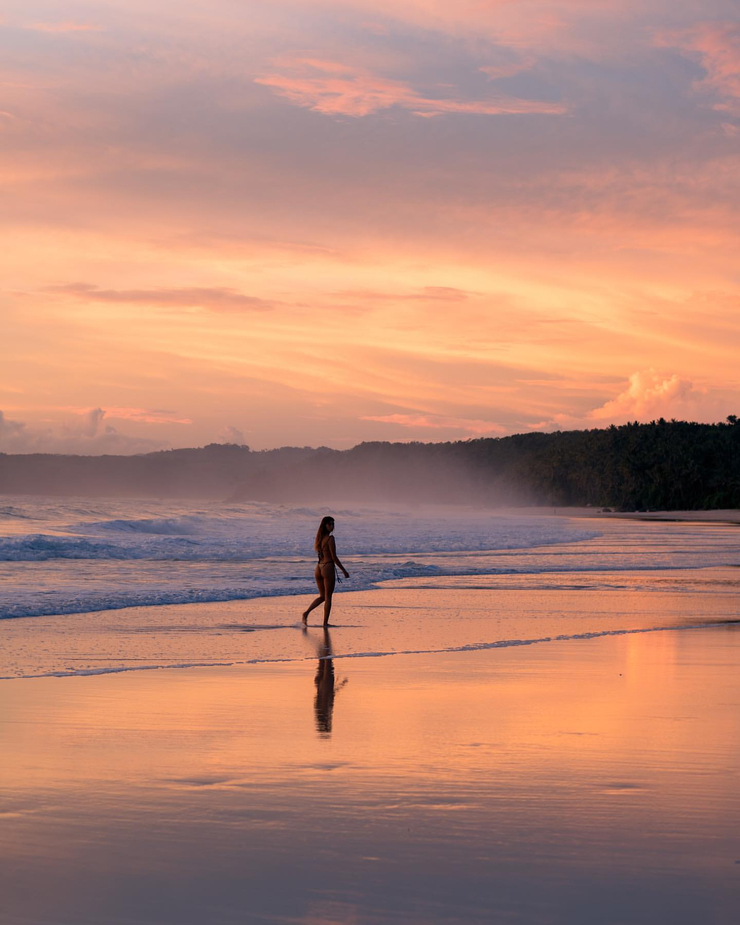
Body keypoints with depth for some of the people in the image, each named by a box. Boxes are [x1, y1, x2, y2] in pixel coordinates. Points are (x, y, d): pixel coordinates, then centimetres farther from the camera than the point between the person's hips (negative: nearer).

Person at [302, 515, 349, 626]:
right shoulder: (330, 538, -13)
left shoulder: (319, 538, 10)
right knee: (328, 597, 3)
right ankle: (325, 622, 5)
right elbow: (334, 557, -14)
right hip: (328, 567, -7)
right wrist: (344, 571, -8)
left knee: (322, 596, 17)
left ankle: (307, 612, -2)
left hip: (319, 568, 7)